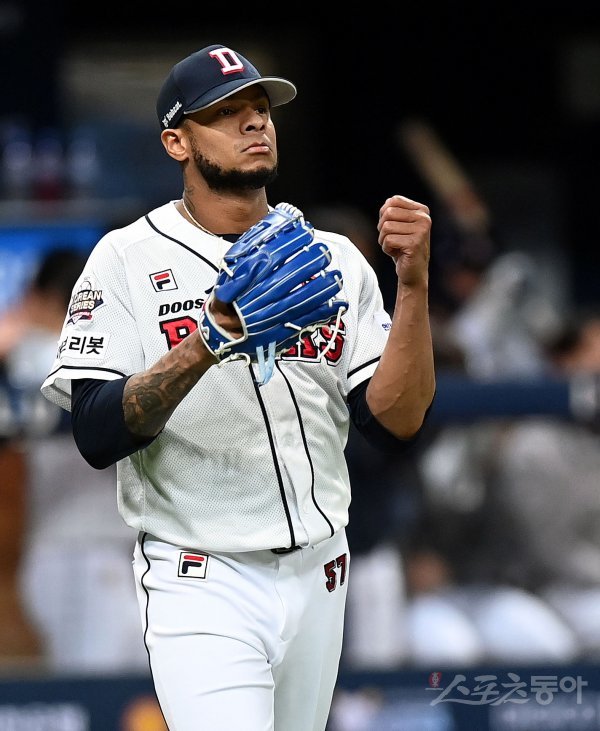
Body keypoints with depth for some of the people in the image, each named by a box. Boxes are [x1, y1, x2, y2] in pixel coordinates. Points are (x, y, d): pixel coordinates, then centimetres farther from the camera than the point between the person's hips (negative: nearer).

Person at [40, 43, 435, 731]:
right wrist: (211, 339, -26)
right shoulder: (128, 259, -4)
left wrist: (413, 284, -13)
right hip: (203, 589, -5)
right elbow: (97, 436, -14)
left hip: (317, 581, 5)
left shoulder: (336, 260, 7)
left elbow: (396, 423, -1)